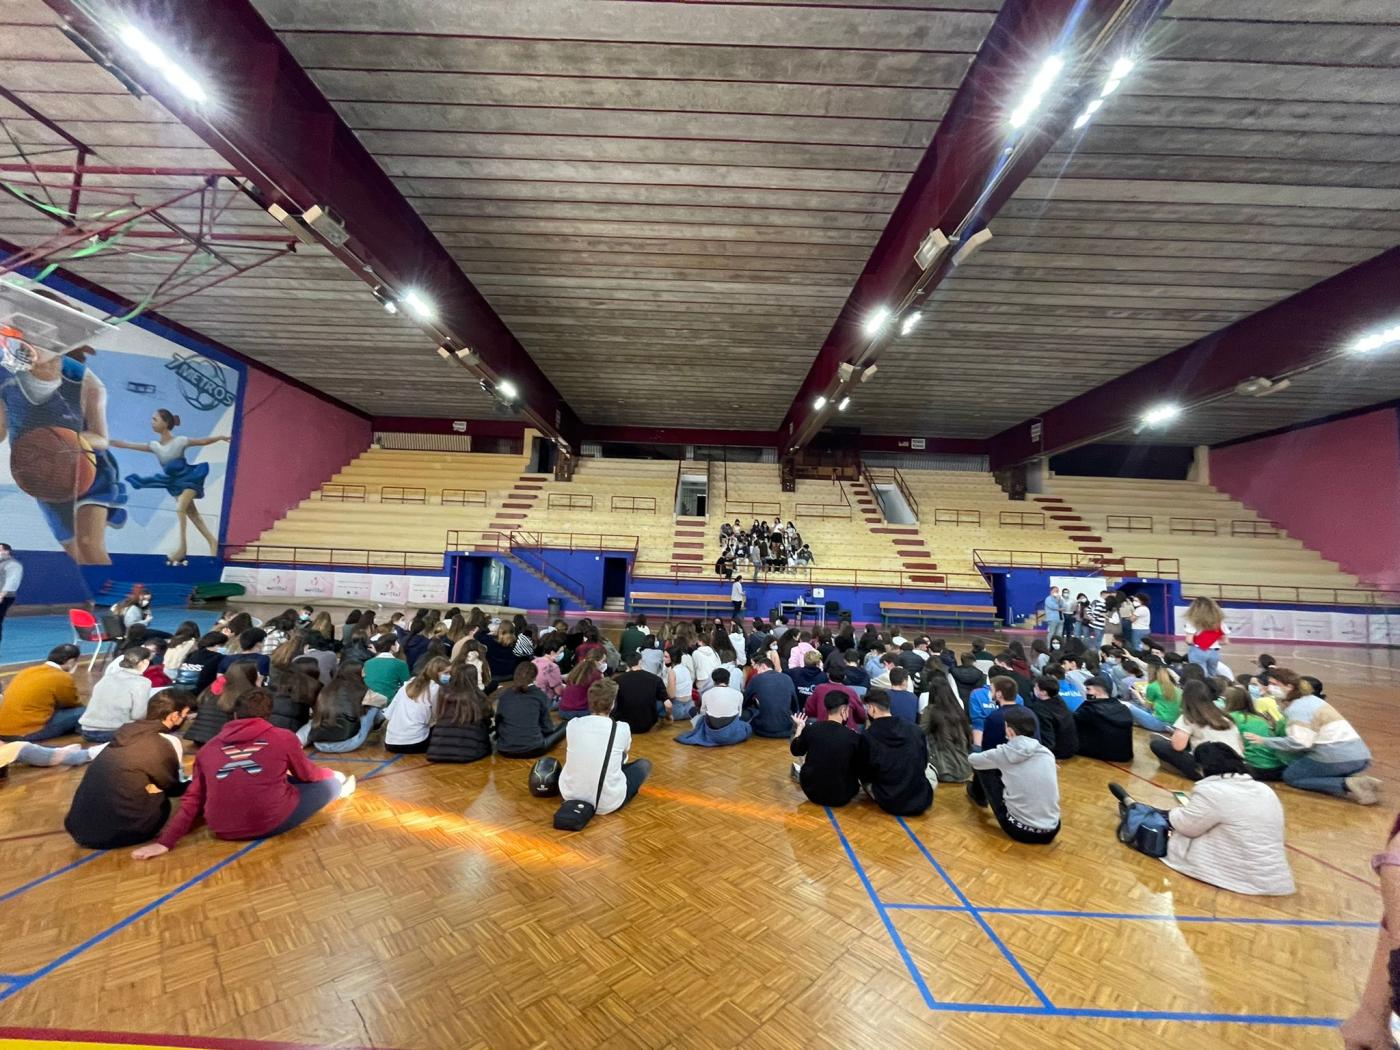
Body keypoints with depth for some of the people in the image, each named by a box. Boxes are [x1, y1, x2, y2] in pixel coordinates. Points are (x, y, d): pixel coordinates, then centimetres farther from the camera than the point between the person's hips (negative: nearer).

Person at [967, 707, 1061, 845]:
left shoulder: (1004, 753, -11)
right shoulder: (1047, 753, -1)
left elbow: (972, 759, 9)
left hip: (1019, 830, -4)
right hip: (1051, 831, 4)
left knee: (982, 767, 12)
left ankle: (979, 796, 45)